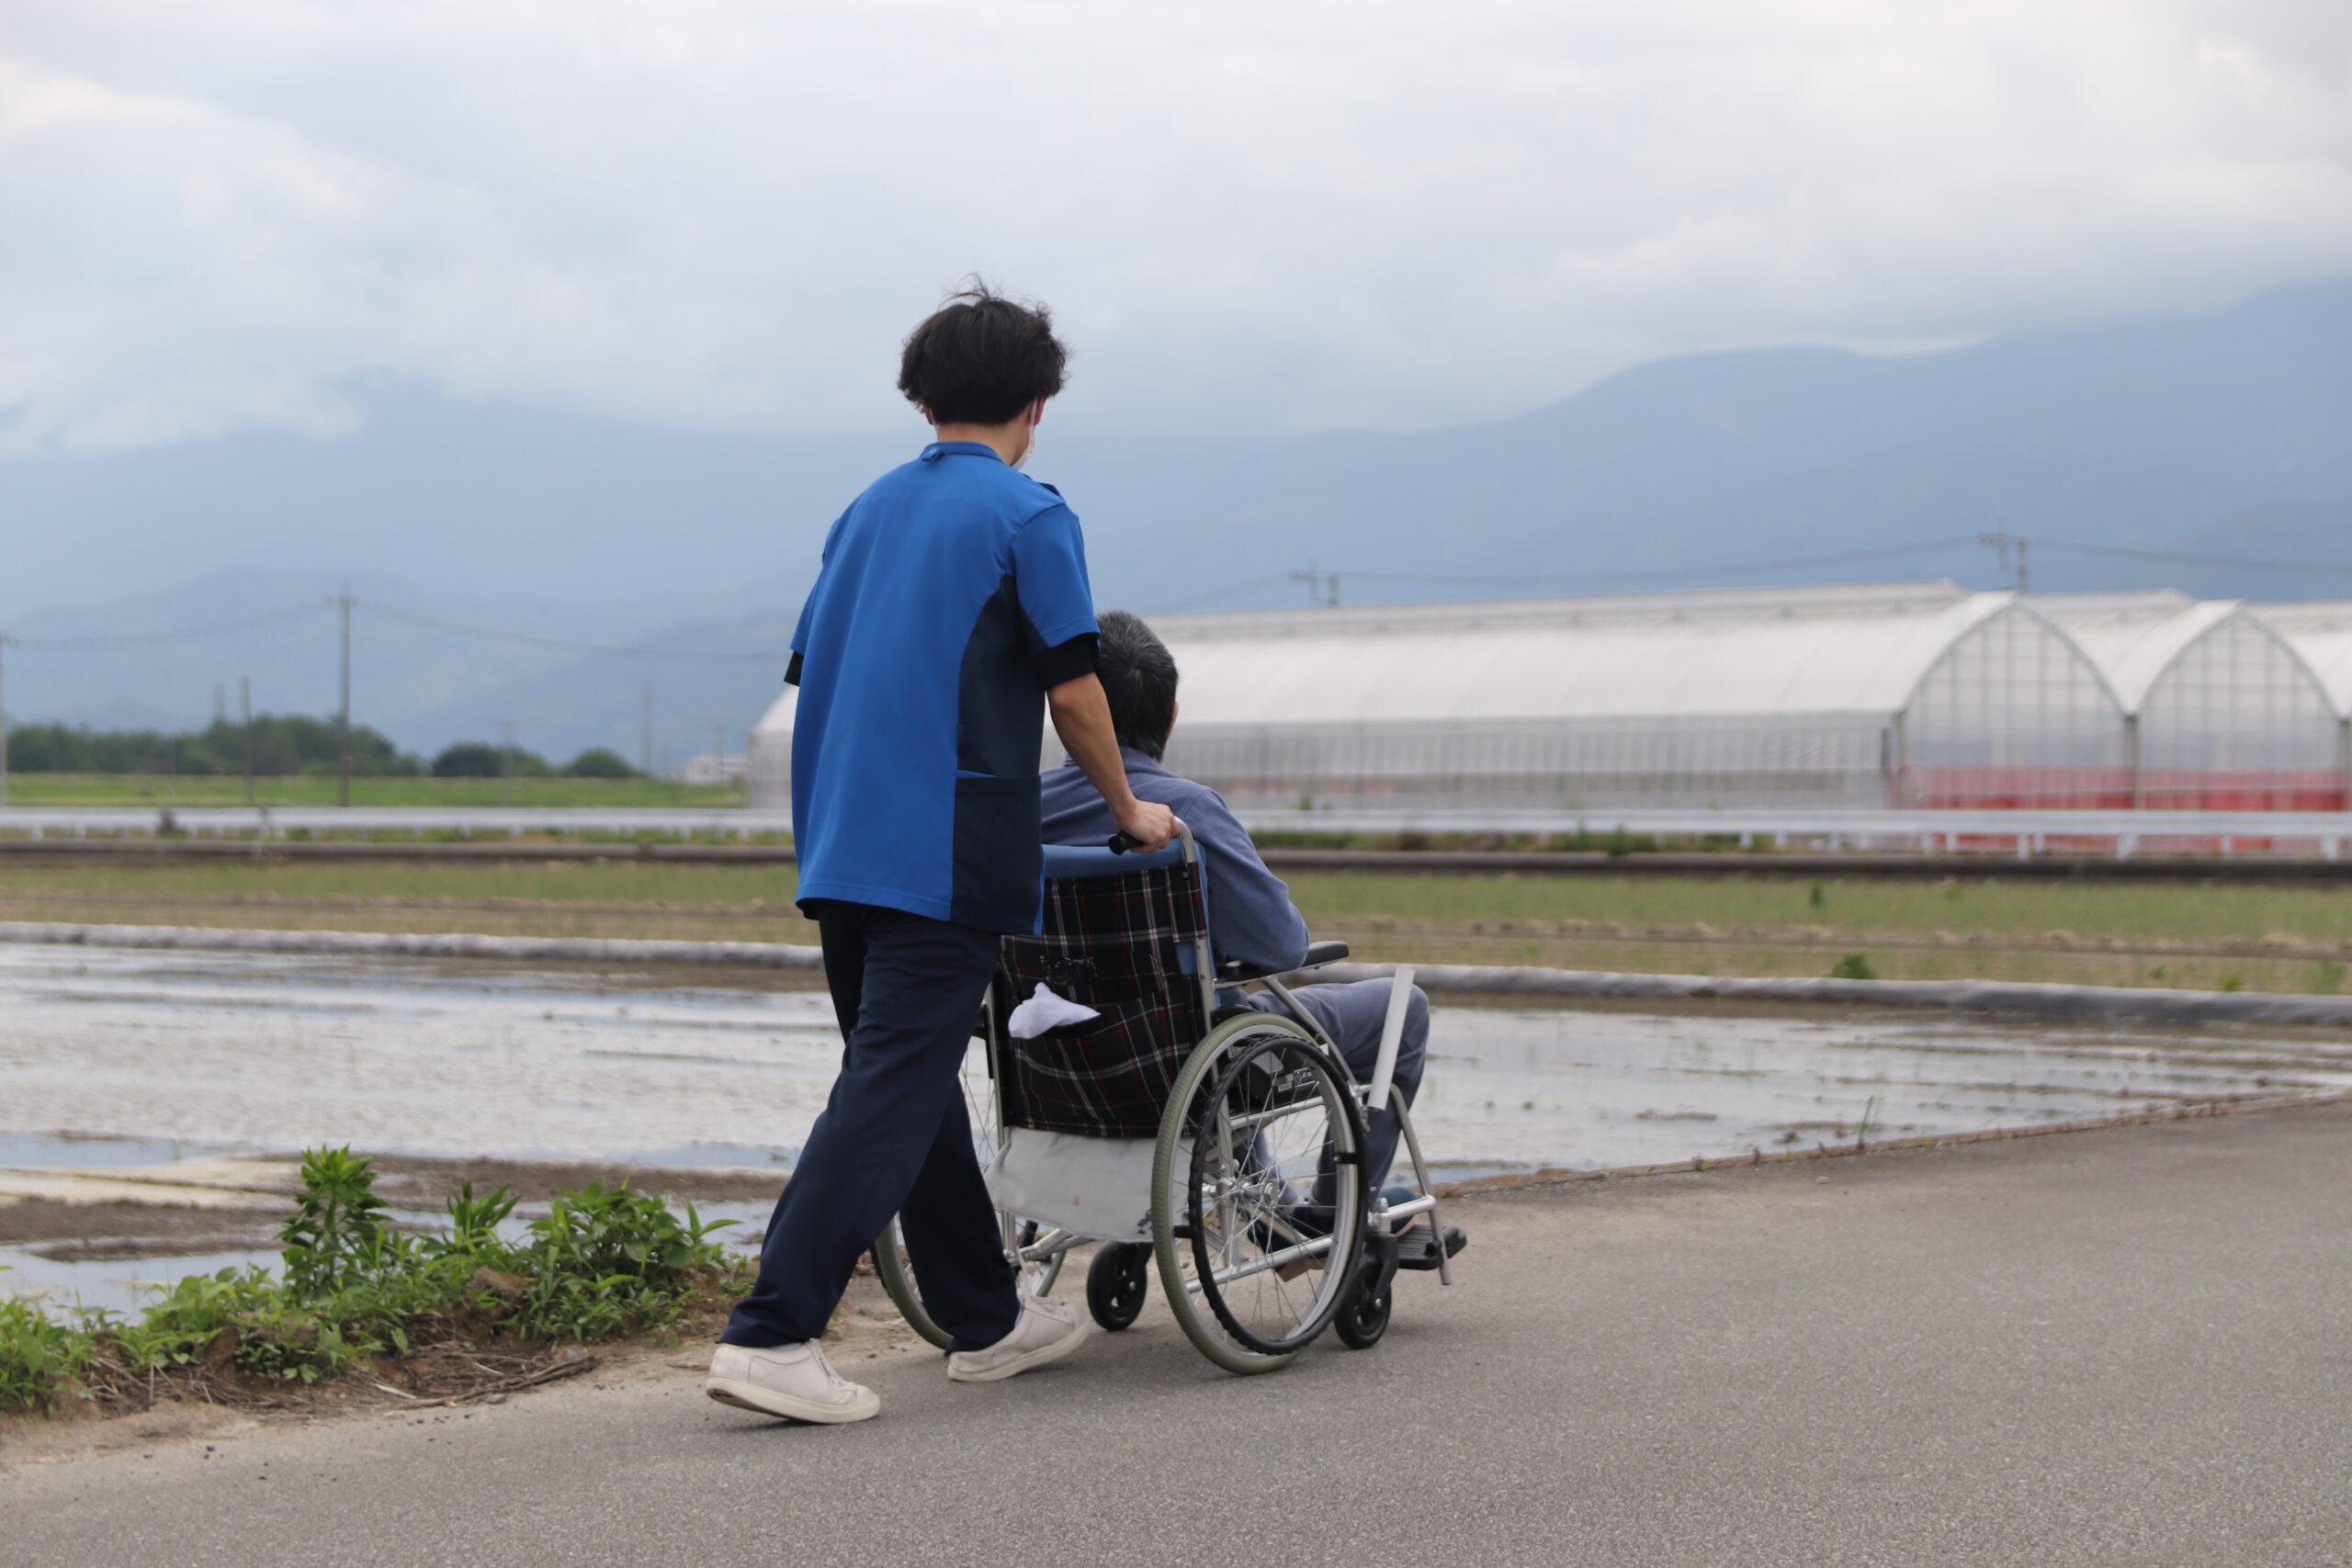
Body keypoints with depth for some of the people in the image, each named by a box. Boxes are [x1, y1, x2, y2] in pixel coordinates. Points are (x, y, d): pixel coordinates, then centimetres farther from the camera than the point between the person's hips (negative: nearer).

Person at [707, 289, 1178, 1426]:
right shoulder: (1028, 515, -5)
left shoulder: (869, 510, 15)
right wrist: (1127, 808, 9)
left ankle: (984, 1320, 26)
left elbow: (811, 673, 19)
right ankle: (770, 1335, -17)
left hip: (840, 849, 8)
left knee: (912, 1085, 15)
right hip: (947, 856, -8)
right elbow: (1072, 692, -7)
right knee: (888, 1096, -9)